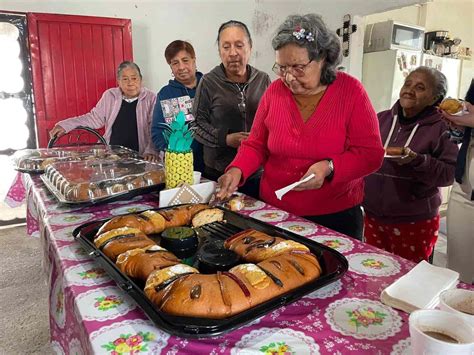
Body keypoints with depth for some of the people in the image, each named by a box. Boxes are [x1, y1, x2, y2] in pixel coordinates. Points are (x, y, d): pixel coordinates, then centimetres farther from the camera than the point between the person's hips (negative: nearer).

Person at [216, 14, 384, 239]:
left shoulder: (351, 91, -9)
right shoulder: (274, 91, -2)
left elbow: (371, 154, -10)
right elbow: (256, 145, 4)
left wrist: (329, 167, -26)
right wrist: (237, 170, -15)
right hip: (274, 211, 3)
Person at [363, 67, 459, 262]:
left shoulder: (441, 128, -7)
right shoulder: (382, 118, 5)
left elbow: (450, 173, -11)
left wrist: (417, 160, -25)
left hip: (415, 222, -4)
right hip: (373, 216, 4)